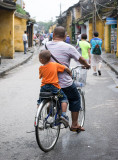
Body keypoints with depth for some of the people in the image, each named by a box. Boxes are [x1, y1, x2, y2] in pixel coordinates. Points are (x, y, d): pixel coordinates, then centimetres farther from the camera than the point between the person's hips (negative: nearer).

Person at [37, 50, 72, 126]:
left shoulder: (41, 68, 0)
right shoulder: (55, 65, -3)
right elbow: (66, 68, -3)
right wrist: (70, 74, 16)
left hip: (44, 87, 2)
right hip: (54, 87, -2)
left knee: (40, 101, 23)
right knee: (64, 98, 15)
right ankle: (63, 115, 1)